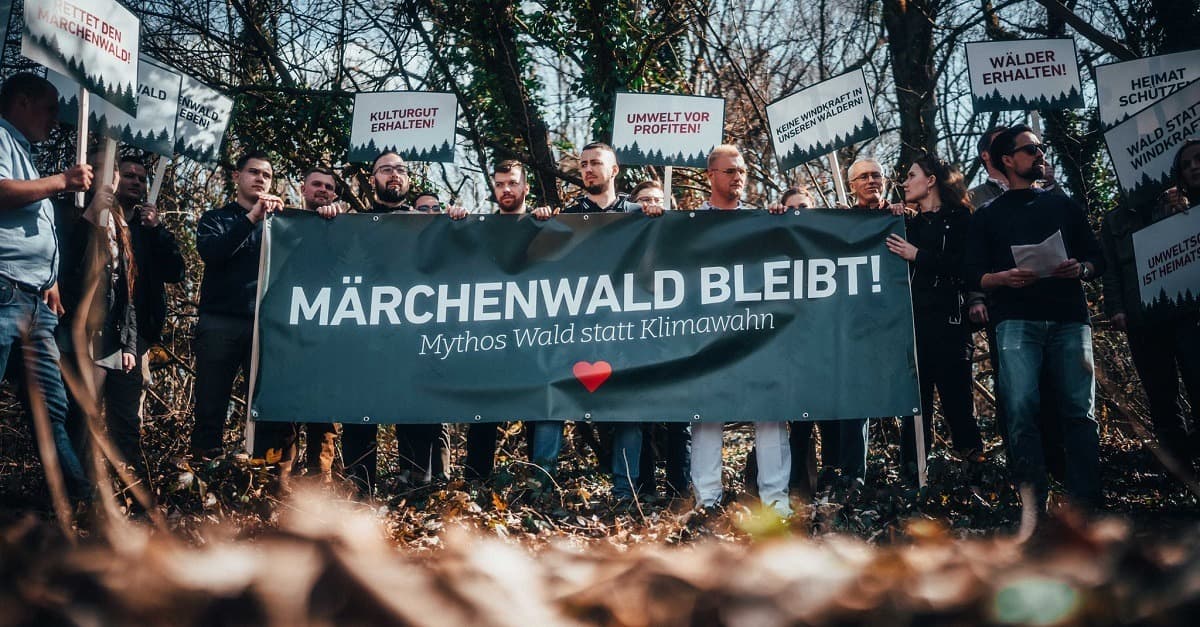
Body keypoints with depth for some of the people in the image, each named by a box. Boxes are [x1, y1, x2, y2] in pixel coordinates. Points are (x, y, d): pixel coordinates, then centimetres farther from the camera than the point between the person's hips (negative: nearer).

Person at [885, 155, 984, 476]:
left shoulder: (959, 217, 6)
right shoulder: (908, 225, 21)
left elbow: (966, 265, -8)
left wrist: (918, 256, -10)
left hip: (948, 320, -4)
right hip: (911, 321, 4)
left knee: (956, 395, -5)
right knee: (915, 400, 0)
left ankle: (973, 457, 7)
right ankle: (913, 472, -1)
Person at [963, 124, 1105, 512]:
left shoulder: (1063, 205, 22)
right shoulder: (988, 215, 16)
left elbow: (1097, 257, 18)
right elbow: (972, 275, 8)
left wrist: (1081, 269, -5)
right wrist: (1004, 278, -13)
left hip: (1069, 318, 2)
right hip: (1017, 321, -2)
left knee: (1080, 411, -5)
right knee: (1021, 408, -16)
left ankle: (1086, 506, -2)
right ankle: (1035, 506, -13)